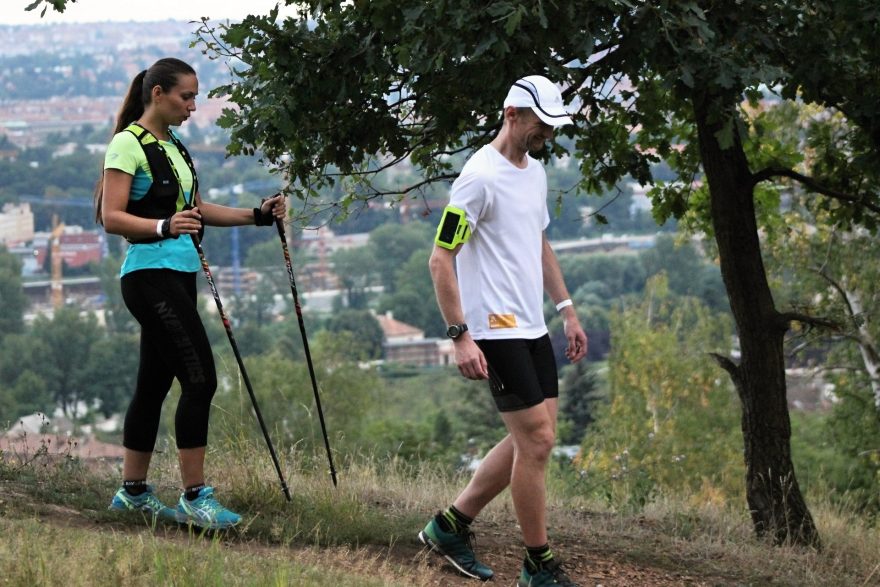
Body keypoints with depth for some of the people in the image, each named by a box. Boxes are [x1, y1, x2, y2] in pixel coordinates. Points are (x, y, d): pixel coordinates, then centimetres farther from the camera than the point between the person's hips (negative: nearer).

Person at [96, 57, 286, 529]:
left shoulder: (174, 147, 17)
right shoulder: (129, 144, -10)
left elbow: (197, 210, 23)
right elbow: (111, 217, -17)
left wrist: (258, 215, 12)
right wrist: (164, 226, -32)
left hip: (179, 274, 9)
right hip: (150, 274, -9)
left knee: (155, 382, 12)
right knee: (200, 379, -13)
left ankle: (132, 490, 21)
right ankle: (194, 498, -10)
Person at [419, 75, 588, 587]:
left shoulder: (536, 171, 13)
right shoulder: (481, 176, -15)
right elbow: (441, 258, -16)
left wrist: (567, 309, 21)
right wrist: (461, 337, -21)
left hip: (533, 329, 9)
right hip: (496, 330, -9)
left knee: (533, 440, 10)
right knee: (536, 440, -8)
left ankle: (452, 524, 21)